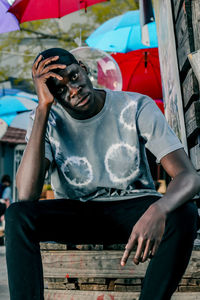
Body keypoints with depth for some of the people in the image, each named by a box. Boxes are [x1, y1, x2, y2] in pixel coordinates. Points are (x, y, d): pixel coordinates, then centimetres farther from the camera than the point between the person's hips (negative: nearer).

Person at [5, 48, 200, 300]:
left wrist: (158, 210, -45)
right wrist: (43, 106, -25)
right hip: (75, 213, 1)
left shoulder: (137, 108, -11)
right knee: (17, 215, -28)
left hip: (131, 209, -1)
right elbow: (27, 196, -24)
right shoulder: (47, 119, -7)